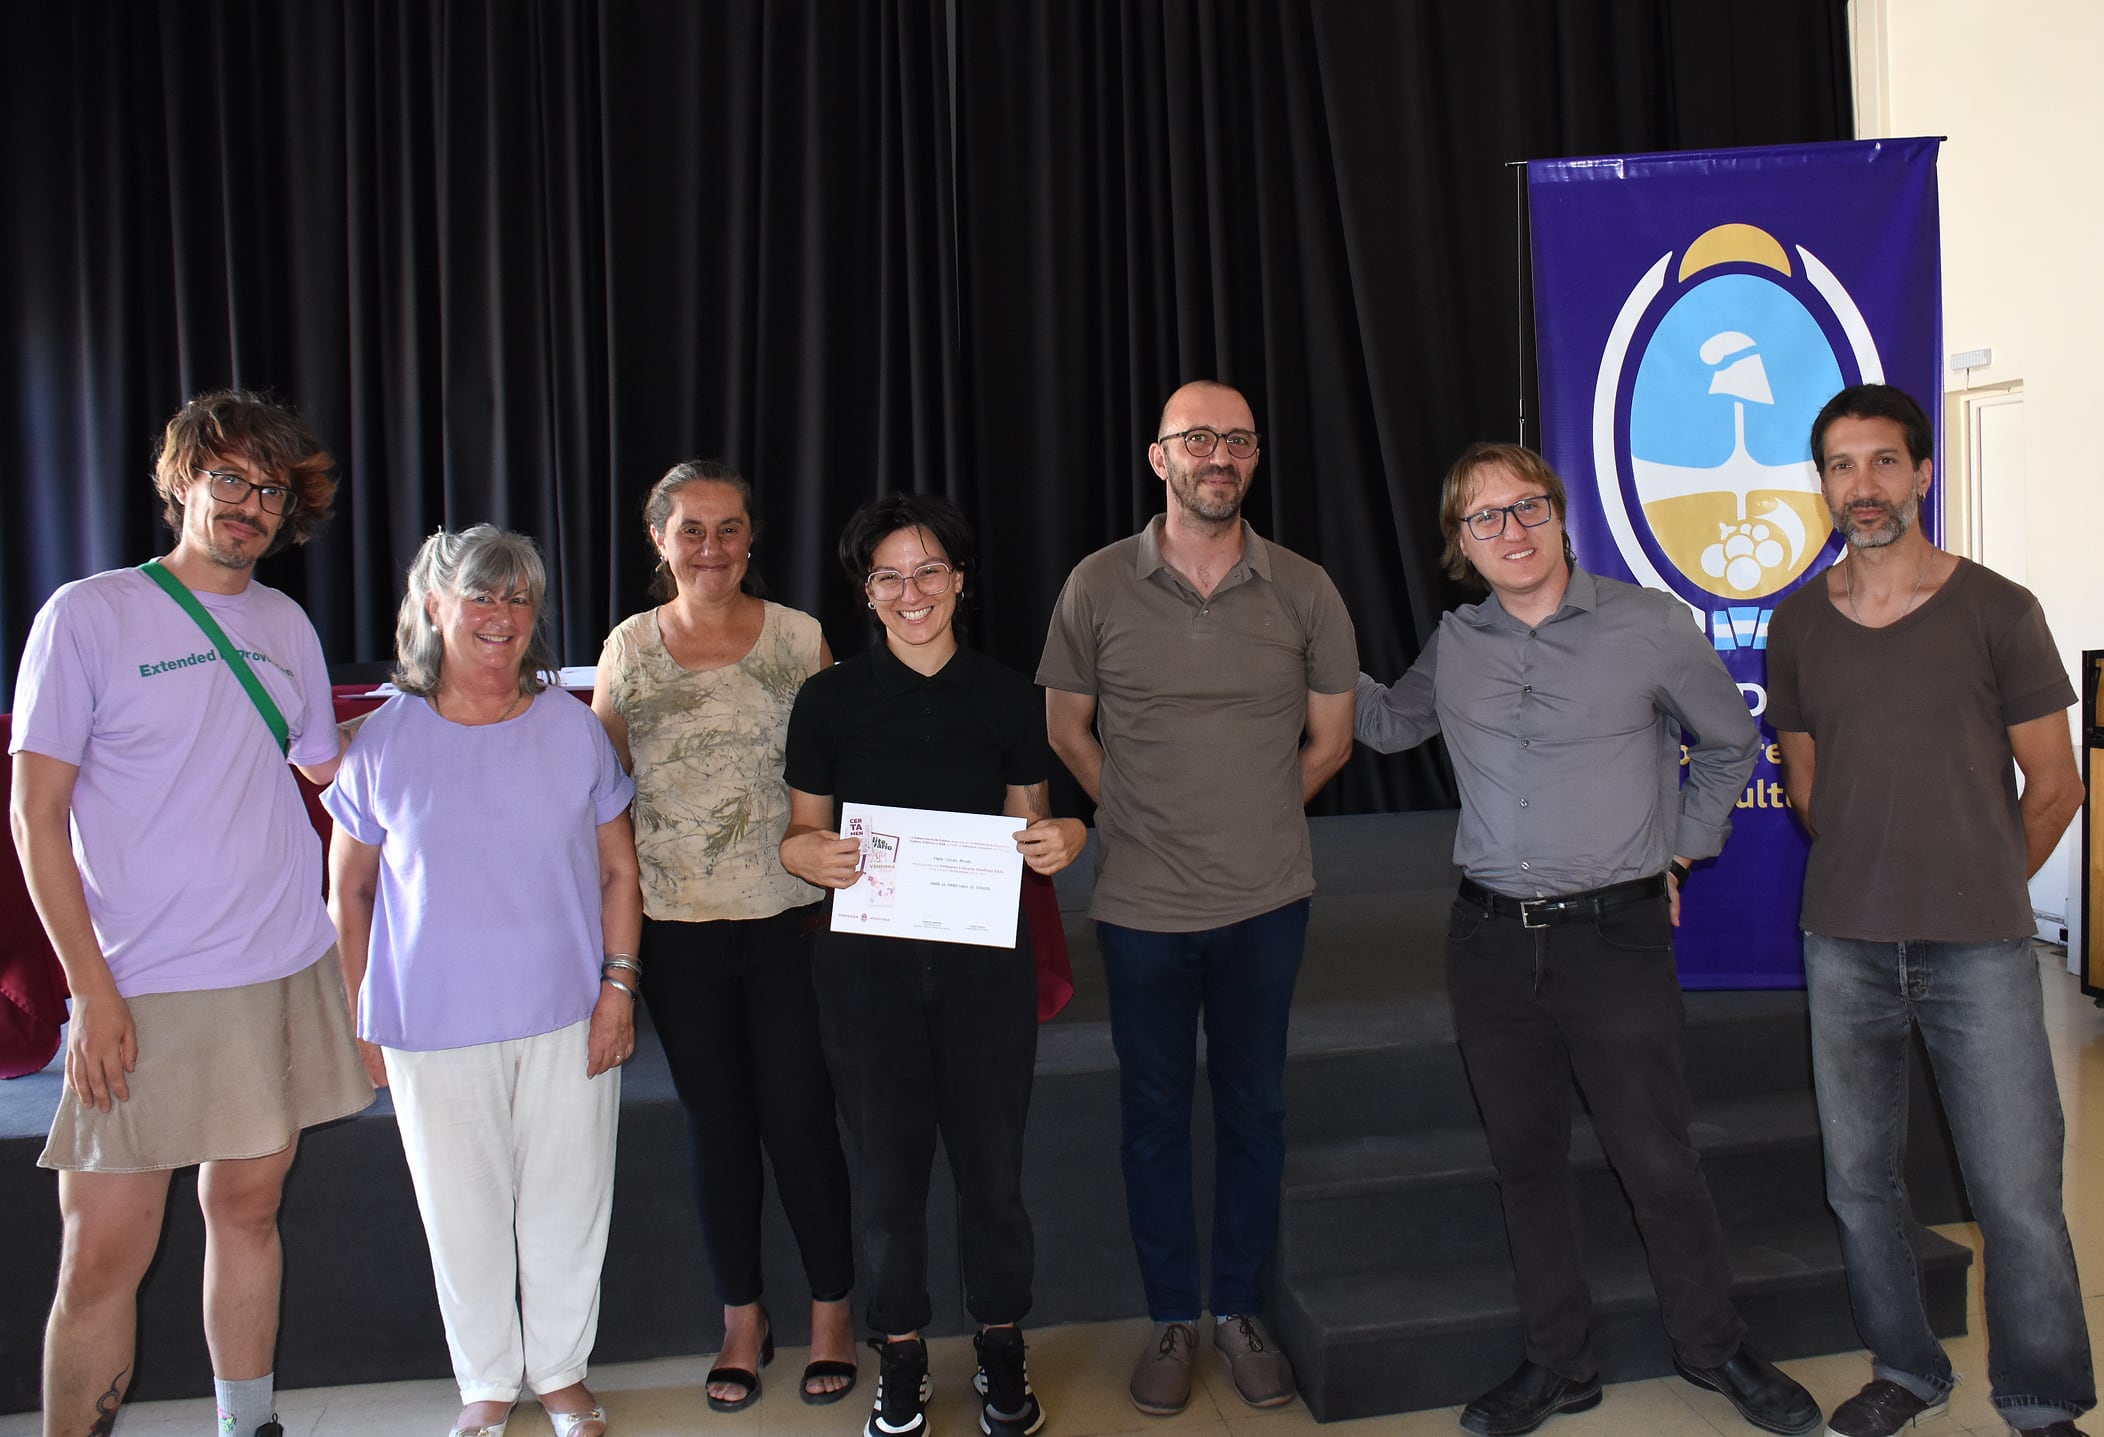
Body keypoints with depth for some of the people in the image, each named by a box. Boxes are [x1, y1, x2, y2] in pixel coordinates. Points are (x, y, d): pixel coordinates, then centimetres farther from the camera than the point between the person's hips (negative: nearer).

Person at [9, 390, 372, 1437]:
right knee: (104, 1255, -1)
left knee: (247, 1206, 15)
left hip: (287, 975, 4)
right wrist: (90, 988, -10)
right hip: (146, 993, -4)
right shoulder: (88, 614, -4)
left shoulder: (286, 624, 9)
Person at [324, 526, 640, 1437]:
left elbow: (618, 869, 4)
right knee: (463, 1216, 11)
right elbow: (349, 891, 5)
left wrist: (618, 987, -3)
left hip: (568, 1018, 1)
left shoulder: (573, 727, -1)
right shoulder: (386, 739, -2)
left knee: (566, 1207, 11)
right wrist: (359, 1020, 3)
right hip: (434, 1025, 0)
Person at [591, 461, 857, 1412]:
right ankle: (743, 1319, 31)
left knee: (800, 1121, 5)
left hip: (789, 918, -2)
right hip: (678, 929, 2)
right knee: (717, 1126, 13)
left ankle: (831, 1313, 25)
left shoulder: (798, 638, -2)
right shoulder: (628, 648, 3)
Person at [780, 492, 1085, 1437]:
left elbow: (1031, 830, 9)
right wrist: (814, 856, -18)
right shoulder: (830, 700, -1)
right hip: (867, 962, 0)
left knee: (992, 1163, 8)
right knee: (887, 1166, 10)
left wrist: (1062, 841, -13)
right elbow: (800, 835, 4)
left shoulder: (1007, 698, 2)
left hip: (984, 962, 1)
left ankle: (1002, 1350, 31)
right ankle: (901, 1358, 31)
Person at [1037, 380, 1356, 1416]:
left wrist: (1253, 818, 7)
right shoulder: (1098, 586, -4)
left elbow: (1331, 738, 8)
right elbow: (1066, 728, 6)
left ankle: (1241, 1312, 30)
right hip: (1141, 904, -1)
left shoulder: (1304, 590, -2)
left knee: (1253, 1108, 12)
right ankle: (1172, 1319, 27)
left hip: (1266, 902, 1)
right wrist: (1147, 822, 4)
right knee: (1153, 1113, 10)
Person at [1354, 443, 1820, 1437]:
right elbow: (1389, 726, 21)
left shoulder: (1650, 625, -4)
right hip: (1490, 938, 3)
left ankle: (1715, 1352, 30)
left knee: (1657, 1160, 4)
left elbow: (1729, 743, 11)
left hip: (1615, 935, -3)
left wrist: (1683, 848, 8)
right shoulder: (1453, 648, 5)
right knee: (1524, 1160, 12)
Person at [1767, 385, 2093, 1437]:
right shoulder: (1796, 624, 5)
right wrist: (1871, 877, 14)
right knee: (1859, 1179, 12)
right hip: (1844, 946, 3)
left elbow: (2054, 785, 3)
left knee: (2018, 1194, 0)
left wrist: (1977, 889, 11)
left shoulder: (1996, 610, -3)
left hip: (1978, 951, -3)